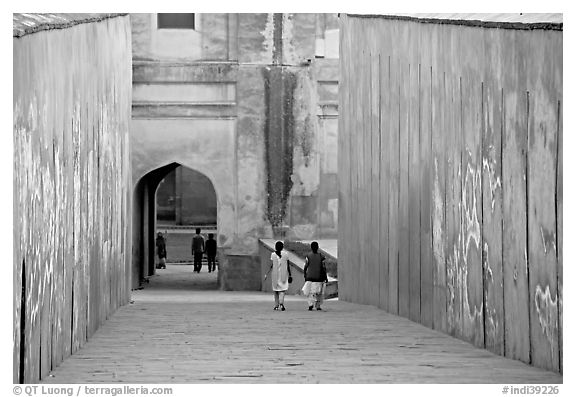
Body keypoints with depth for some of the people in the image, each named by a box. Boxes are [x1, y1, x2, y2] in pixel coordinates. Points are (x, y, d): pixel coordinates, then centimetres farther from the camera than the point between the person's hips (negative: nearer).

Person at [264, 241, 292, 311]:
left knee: (276, 290, 13)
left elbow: (271, 265, -10)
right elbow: (288, 266, 2)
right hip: (283, 275, 0)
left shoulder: (273, 255, -4)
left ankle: (276, 305, 14)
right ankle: (281, 303, -25)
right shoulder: (285, 255, -1)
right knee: (282, 290, -1)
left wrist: (266, 274, -8)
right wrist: (290, 275, 11)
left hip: (275, 274, 0)